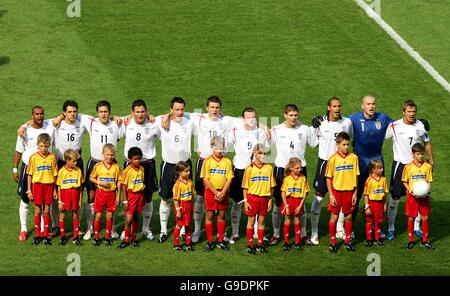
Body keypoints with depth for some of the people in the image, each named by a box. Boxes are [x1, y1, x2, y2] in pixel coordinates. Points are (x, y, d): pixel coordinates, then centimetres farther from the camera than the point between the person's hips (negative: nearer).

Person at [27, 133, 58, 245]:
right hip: (37, 185, -1)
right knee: (38, 210, 5)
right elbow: (30, 175, 1)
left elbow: (54, 175, 4)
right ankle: (37, 234, 14)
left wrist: (54, 190, 4)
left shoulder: (52, 157, -1)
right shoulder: (33, 157, -4)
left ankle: (46, 234, 16)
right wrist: (29, 190, -1)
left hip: (49, 186, 1)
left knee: (47, 210, 6)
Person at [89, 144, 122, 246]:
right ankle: (96, 236, 13)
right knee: (98, 215, 3)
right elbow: (91, 178, 3)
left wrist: (118, 196, 1)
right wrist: (100, 183, -14)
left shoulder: (116, 167, -1)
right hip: (100, 192, -1)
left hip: (112, 193, 1)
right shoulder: (98, 166, -4)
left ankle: (108, 236, 18)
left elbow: (119, 182, 3)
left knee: (110, 216, 5)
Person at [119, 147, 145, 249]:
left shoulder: (142, 169, 5)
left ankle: (134, 238, 22)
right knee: (129, 219, -7)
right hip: (130, 195, -5)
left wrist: (143, 197, 13)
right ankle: (126, 239, 6)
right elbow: (124, 186, -10)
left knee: (136, 217, 12)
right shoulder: (127, 170, -12)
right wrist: (125, 201, -12)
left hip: (139, 195, 5)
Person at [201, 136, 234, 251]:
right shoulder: (207, 161, -3)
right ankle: (210, 241, 9)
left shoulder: (227, 161, 2)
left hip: (223, 193, 2)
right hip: (210, 191, -2)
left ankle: (220, 241, 17)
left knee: (221, 215, 8)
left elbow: (229, 179, -2)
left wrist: (222, 193, -13)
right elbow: (205, 179, -7)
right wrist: (216, 193, -13)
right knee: (209, 215, 2)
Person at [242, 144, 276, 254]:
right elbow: (245, 186, 0)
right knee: (251, 221, 4)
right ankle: (250, 244, 10)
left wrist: (270, 200, 4)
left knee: (261, 221, 8)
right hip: (252, 197, -2)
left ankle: (260, 244, 16)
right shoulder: (249, 168, -3)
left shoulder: (269, 168, 2)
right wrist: (245, 201, -5)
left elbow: (271, 186, 6)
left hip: (264, 198, 2)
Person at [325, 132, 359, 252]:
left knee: (348, 217, 9)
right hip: (336, 191, -2)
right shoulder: (333, 159, -8)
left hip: (349, 192, 2)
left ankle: (347, 241, 23)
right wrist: (331, 195, -7)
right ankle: (333, 242, 16)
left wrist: (355, 193, 1)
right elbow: (328, 178, -4)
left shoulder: (353, 158, -2)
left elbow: (356, 176, 4)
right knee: (334, 217, 4)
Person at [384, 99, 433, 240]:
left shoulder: (421, 126, -1)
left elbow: (427, 143, 12)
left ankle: (416, 227, 18)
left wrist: (431, 160, 9)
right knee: (395, 197, 1)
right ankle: (391, 227, 12)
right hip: (400, 164, -3)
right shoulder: (394, 126, -11)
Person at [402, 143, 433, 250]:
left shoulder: (427, 166, -2)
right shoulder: (408, 167, -6)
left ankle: (425, 240, 16)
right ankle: (411, 240, 17)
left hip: (424, 196, 1)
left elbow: (429, 181, 4)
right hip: (412, 196, -1)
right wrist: (410, 190, -13)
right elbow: (404, 181, 3)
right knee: (411, 218, 5)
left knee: (425, 218, 4)